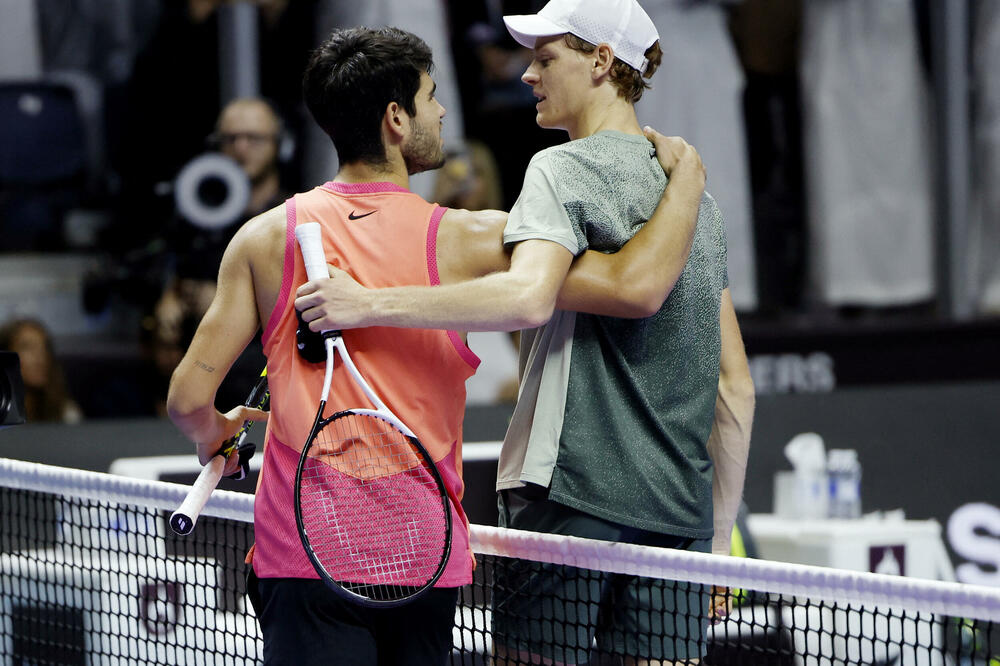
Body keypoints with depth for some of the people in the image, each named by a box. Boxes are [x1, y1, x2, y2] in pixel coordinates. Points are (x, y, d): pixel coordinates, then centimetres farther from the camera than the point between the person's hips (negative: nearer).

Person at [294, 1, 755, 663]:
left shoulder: (565, 168, -5)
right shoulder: (698, 195, 19)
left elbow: (528, 296, -26)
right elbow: (736, 388, 19)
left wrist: (372, 303, -24)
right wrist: (718, 536, 22)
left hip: (573, 491, -7)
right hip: (682, 510, 7)